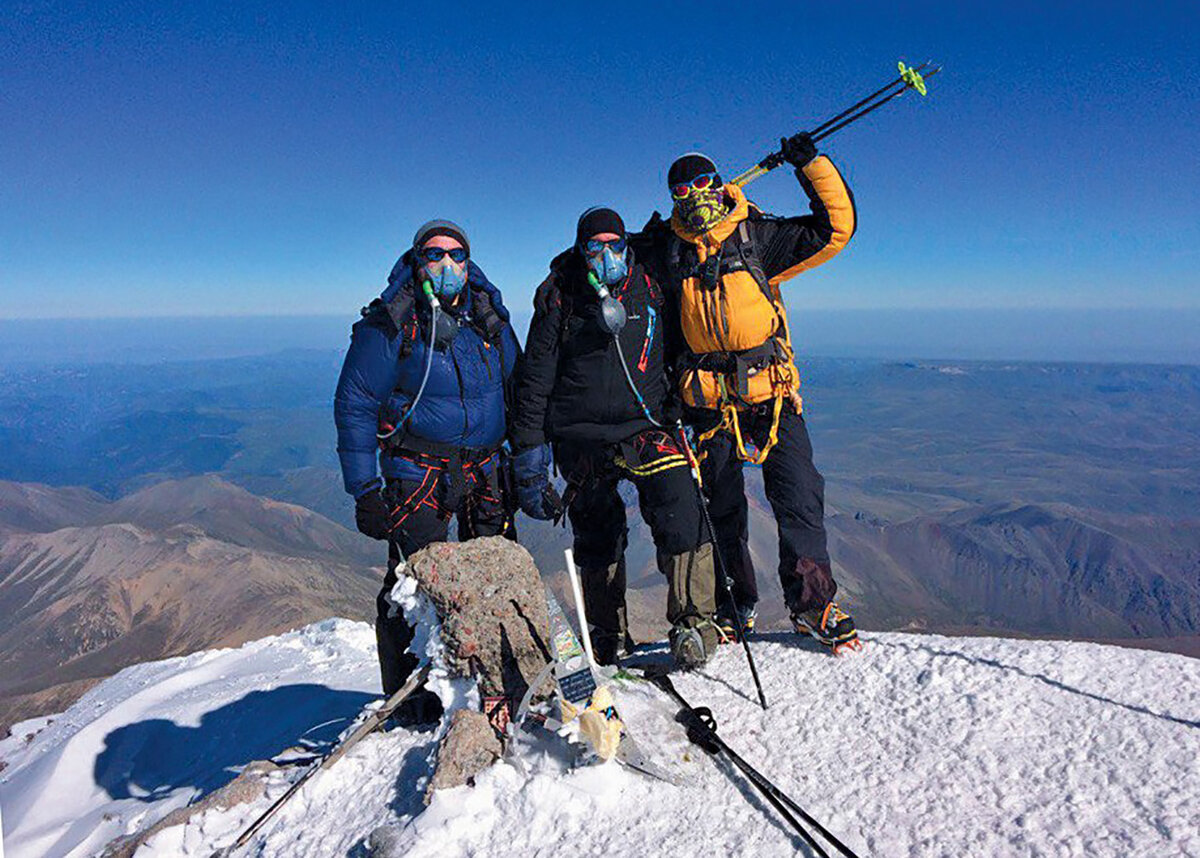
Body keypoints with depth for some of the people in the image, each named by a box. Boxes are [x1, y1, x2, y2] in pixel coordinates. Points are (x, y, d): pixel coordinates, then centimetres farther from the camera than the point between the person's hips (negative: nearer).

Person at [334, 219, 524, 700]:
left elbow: (517, 390, 17)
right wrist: (363, 491, -9)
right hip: (420, 470, -4)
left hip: (485, 467, 5)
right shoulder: (390, 324, -8)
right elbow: (354, 405, -6)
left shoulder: (489, 318, 7)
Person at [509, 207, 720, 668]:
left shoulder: (649, 289, 7)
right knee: (597, 540, 7)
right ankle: (607, 637, 26)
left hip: (646, 426, 0)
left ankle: (693, 619, -16)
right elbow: (535, 380, 4)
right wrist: (528, 452, -1)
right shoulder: (560, 298, 2)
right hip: (581, 435, 0)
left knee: (679, 499, -26)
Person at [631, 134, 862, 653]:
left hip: (772, 394, -1)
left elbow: (835, 228, -2)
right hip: (709, 401, 1)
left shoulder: (759, 238, 1)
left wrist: (812, 165, -8)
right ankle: (735, 605, 27)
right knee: (722, 509, 10)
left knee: (799, 498, -5)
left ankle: (812, 602, 12)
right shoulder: (666, 250, 5)